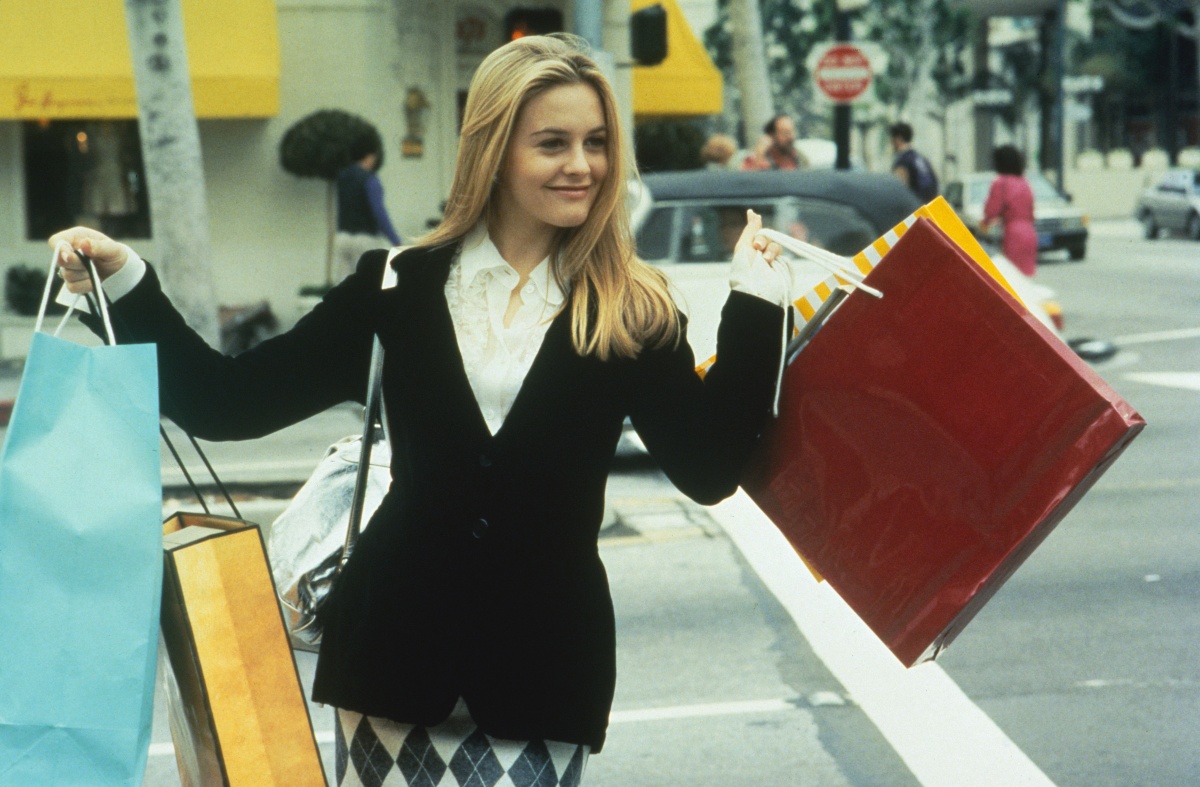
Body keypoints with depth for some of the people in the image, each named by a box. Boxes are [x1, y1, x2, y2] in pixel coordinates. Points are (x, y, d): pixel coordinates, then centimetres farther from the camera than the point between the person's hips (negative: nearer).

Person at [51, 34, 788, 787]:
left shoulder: (633, 310, 0)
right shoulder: (402, 286, 2)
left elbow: (709, 469, -5)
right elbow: (229, 402, 2)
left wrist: (755, 306, -9)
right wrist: (125, 281, -7)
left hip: (543, 659, -1)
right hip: (398, 639, 1)